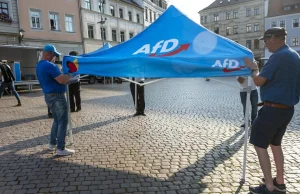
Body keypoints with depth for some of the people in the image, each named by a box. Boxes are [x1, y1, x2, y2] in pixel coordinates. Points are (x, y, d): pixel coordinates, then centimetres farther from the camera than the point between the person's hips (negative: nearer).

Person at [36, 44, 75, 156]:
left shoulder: (39, 66, 14)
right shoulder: (49, 65, -19)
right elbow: (62, 80, -24)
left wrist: (65, 76, 13)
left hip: (49, 96, 10)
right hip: (57, 96, -10)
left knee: (57, 120, 21)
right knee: (63, 121, -4)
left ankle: (52, 143, 29)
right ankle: (60, 149, -2)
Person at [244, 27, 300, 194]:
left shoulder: (279, 56, -18)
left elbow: (259, 81, -17)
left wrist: (254, 69, 1)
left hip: (273, 109, -9)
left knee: (260, 145, 1)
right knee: (275, 144, 19)